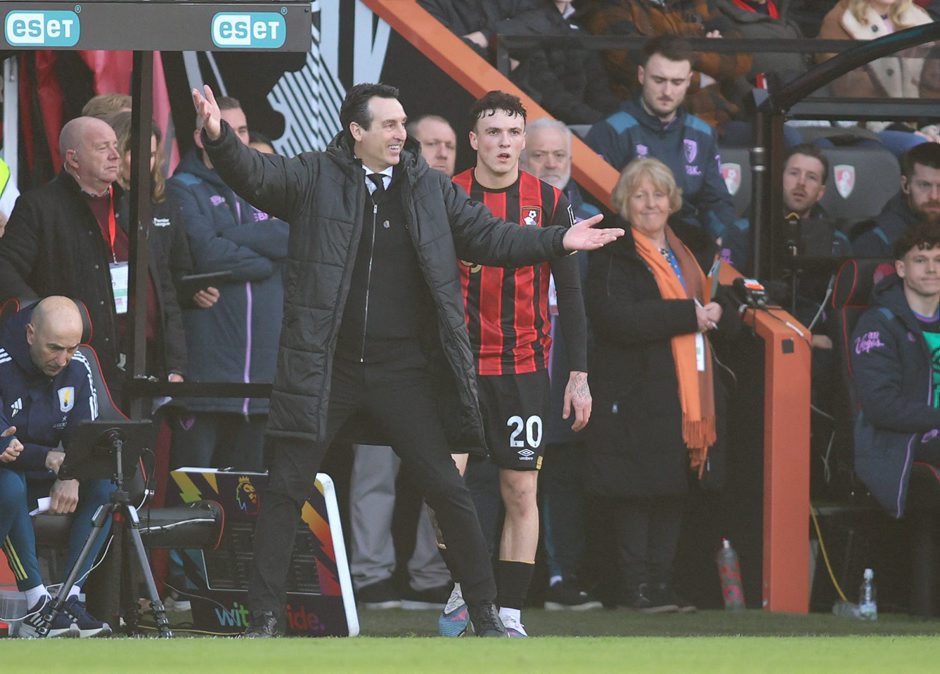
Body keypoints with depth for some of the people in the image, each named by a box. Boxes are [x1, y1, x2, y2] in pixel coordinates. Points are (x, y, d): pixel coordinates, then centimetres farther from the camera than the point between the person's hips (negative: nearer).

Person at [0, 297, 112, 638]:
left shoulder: (76, 368, -2)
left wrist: (71, 477, -23)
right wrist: (51, 459, -38)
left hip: (46, 473, 6)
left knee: (106, 481, -20)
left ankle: (70, 598, -25)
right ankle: (37, 606, -37)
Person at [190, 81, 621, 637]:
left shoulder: (431, 188, 6)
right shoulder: (316, 179, -1)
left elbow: (488, 236, 9)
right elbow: (255, 174, -12)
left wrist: (557, 241, -1)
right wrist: (219, 137, -32)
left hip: (403, 370, 2)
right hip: (325, 367, -1)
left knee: (448, 488, 2)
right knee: (287, 489, -1)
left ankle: (486, 615, 11)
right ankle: (264, 618, 7)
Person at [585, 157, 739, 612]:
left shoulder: (691, 252, 18)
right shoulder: (612, 256, -4)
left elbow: (726, 315, 22)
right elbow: (617, 319, -19)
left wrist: (716, 313, -4)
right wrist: (689, 314, -17)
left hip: (689, 395, 6)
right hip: (634, 398, -6)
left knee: (674, 492, 8)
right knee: (636, 490, -6)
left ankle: (661, 581, 14)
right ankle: (635, 586, 0)